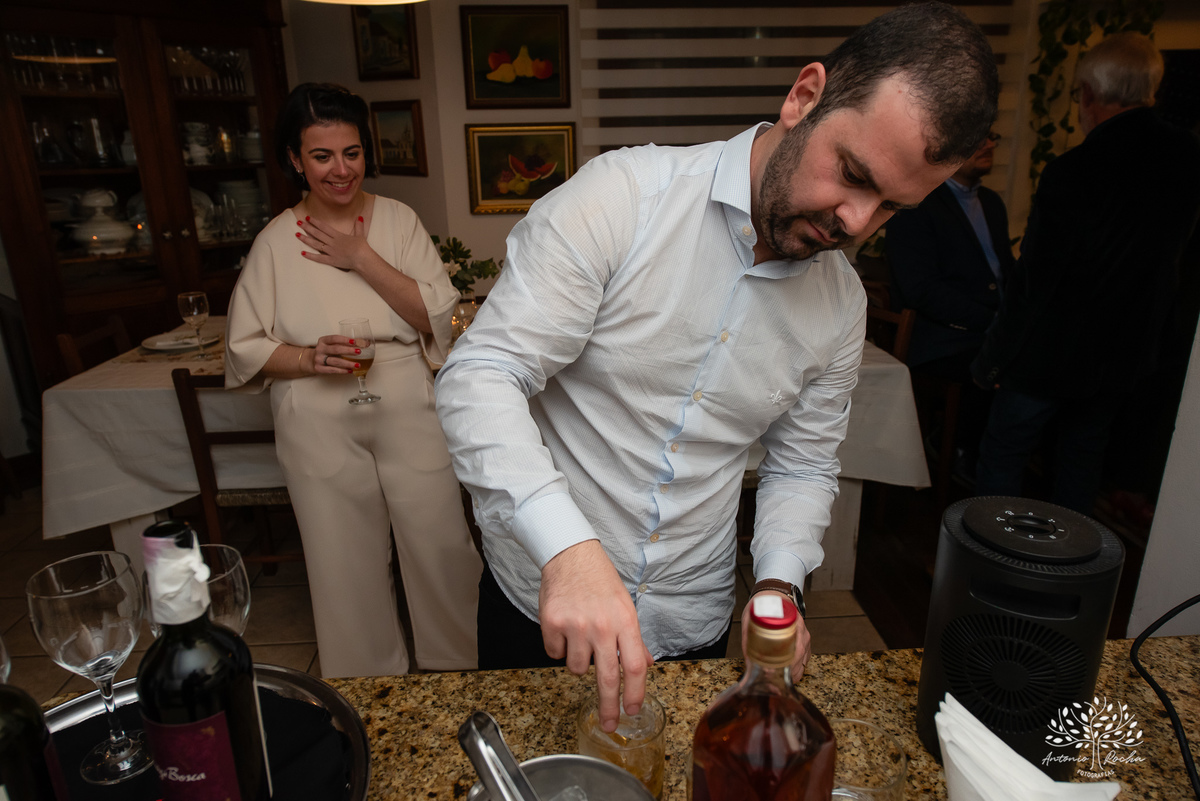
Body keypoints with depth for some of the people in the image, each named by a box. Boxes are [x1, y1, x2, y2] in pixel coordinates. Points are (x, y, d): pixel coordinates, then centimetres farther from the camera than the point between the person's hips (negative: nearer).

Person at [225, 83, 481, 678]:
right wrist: (308, 358, -17)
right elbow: (245, 349, 2)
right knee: (347, 565, 12)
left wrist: (363, 258, -14)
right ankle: (368, 689, 37)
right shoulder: (276, 242, 0)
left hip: (409, 414, 0)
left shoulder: (398, 220, 2)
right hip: (321, 430, 0)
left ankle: (460, 669, 34)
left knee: (441, 547, 8)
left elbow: (437, 315, -8)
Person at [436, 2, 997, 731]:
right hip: (540, 596, -3)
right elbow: (481, 376, -25)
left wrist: (778, 582, -11)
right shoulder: (620, 197, -20)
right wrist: (568, 547, -38)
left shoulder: (843, 302, -3)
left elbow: (804, 464, 7)